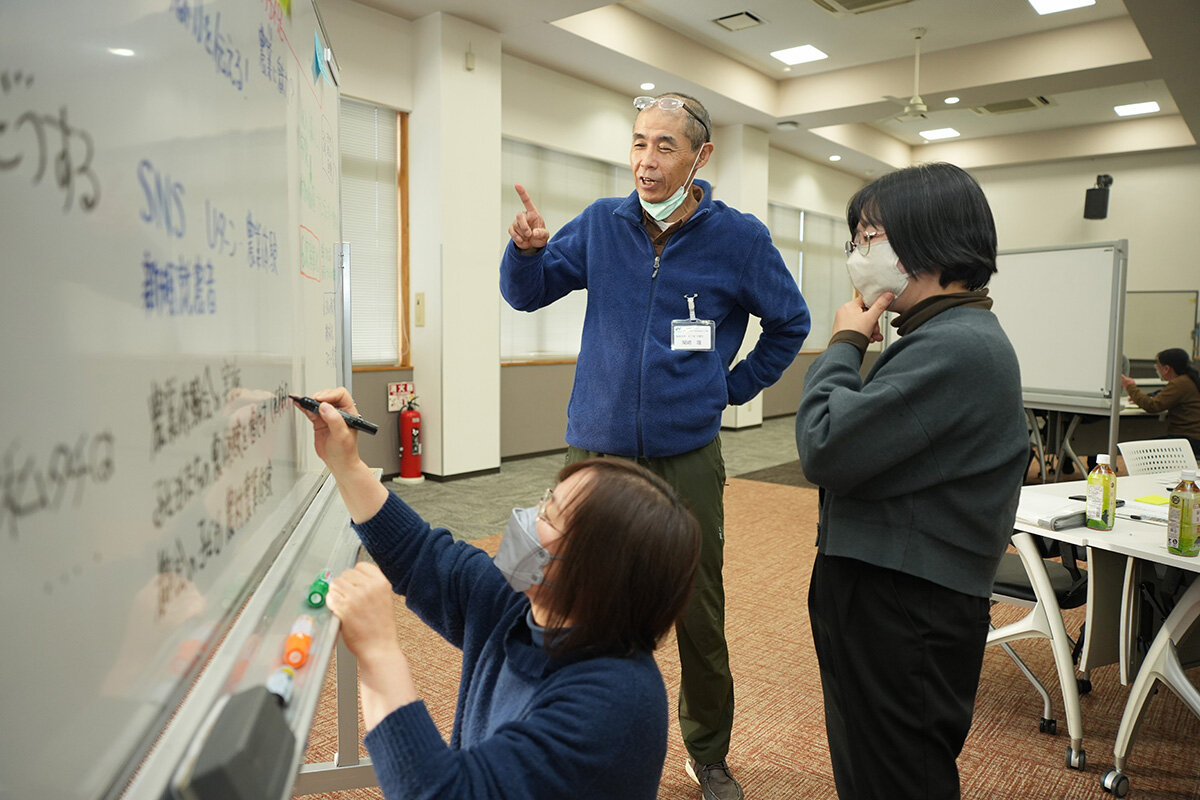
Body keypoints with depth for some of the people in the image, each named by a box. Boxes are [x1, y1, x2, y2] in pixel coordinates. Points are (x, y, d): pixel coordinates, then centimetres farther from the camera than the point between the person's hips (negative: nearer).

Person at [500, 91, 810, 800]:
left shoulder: (738, 237, 0)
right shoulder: (601, 224, 4)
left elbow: (790, 323, 13)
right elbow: (526, 294, 9)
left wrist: (732, 389, 8)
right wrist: (527, 249, -12)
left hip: (686, 455, -1)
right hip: (597, 448, 2)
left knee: (699, 614, 8)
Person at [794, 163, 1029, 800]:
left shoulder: (955, 347, -23)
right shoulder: (955, 334, 11)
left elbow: (824, 451, -25)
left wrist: (844, 344, -14)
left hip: (903, 615, -10)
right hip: (891, 591, 10)